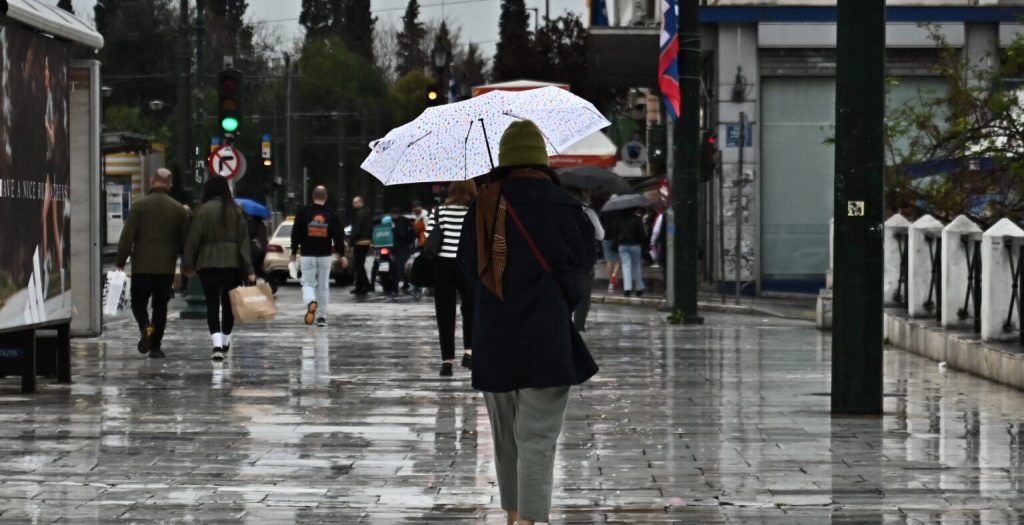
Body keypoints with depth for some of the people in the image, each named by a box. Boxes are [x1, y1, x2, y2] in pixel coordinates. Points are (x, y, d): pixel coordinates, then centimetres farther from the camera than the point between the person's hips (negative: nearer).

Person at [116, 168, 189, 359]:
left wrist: (121, 259, 1)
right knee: (160, 305, 10)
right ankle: (155, 346, 8)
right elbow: (184, 240, 8)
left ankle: (145, 327, -21)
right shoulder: (178, 209, 3)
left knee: (139, 301, 9)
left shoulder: (140, 205, -6)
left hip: (142, 265, -2)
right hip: (167, 266, 2)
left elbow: (127, 236, -7)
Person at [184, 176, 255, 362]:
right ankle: (225, 341, 31)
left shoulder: (203, 210, -6)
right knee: (229, 302, 16)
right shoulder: (235, 210, 1)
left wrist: (189, 264, 5)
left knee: (212, 304, -4)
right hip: (232, 262, 3)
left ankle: (217, 345, -20)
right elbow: (243, 240, -1)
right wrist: (248, 269, -1)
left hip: (208, 262, -3)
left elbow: (194, 239, -5)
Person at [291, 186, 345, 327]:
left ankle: (310, 302, -27)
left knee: (308, 283, 5)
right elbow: (339, 236, -2)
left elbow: (296, 234, 0)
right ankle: (321, 317, 9)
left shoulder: (303, 213, -2)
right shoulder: (331, 215, 0)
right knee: (323, 286, 9)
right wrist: (342, 254, 3)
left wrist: (294, 252, 9)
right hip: (325, 255, 1)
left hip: (308, 255, -1)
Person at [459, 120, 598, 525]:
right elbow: (584, 260, 2)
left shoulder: (483, 208, 1)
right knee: (537, 439, -6)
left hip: (492, 343, 4)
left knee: (507, 438, 17)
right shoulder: (561, 205, -7)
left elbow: (467, 268, 8)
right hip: (546, 341, -4)